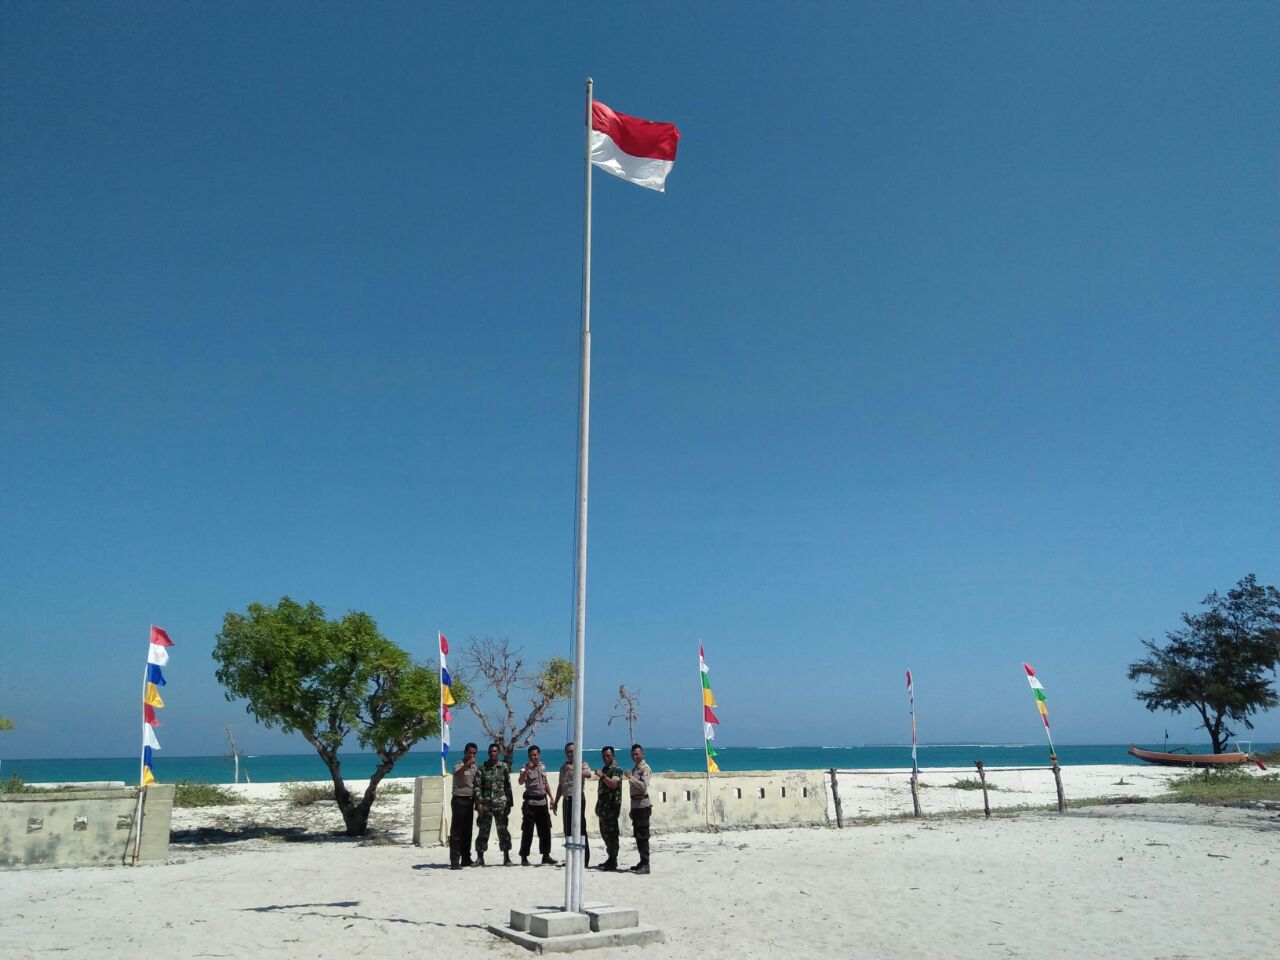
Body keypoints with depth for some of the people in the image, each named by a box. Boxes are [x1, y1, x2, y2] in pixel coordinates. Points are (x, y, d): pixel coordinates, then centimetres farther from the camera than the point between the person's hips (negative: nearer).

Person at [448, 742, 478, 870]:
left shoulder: (474, 767, 14)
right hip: (459, 800, -7)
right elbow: (457, 774, -30)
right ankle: (454, 861, -8)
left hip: (470, 801, 7)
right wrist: (467, 764, -42)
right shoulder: (459, 766, -6)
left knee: (467, 831, 9)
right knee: (456, 832, -7)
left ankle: (466, 859, 15)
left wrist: (477, 802, 16)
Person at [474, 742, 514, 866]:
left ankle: (506, 857, 6)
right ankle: (480, 857, 14)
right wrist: (479, 803, -9)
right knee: (483, 830, 4)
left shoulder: (504, 767, 5)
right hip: (485, 803, 0)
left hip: (500, 803, 0)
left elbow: (508, 786, 7)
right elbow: (477, 786, 0)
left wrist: (509, 803, 4)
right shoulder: (482, 767, 4)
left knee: (503, 830, 0)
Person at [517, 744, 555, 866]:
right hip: (531, 802, -6)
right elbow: (520, 782, -27)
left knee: (545, 830, 9)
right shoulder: (525, 768, -9)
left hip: (542, 801, 6)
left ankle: (546, 855, 19)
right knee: (527, 831, -3)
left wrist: (551, 797, 17)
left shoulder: (542, 767, 9)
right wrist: (527, 769, -37)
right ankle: (524, 857, 4)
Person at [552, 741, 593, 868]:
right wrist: (555, 802, 23)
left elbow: (588, 774, -25)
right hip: (567, 799, 7)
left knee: (580, 829, -8)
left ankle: (584, 860, -5)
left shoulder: (582, 764, -2)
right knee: (568, 830, 9)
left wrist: (574, 769, -38)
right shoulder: (563, 767, 19)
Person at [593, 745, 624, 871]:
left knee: (611, 834, -7)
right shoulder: (604, 769, 19)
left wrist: (602, 776, -27)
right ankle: (611, 859, 21)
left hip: (612, 806, -9)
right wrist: (599, 805, 23)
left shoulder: (616, 769, -9)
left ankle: (612, 862, -3)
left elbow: (614, 784, -24)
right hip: (603, 806, 9)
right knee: (605, 834, 13)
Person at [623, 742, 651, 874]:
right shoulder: (635, 768, 18)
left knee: (642, 836, -9)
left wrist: (630, 777, -24)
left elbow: (643, 786, -22)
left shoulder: (645, 768, -9)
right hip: (635, 805, 9)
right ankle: (642, 862, 20)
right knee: (638, 835, 12)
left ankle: (645, 865, -7)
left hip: (643, 805, -9)